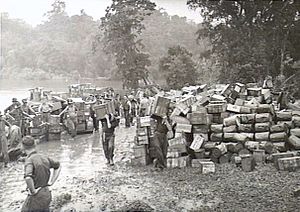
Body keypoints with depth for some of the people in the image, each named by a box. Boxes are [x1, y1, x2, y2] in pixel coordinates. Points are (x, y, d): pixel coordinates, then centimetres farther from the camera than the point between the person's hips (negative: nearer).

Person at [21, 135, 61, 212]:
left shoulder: (29, 160, -19)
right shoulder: (44, 158, 3)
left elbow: (28, 178, -38)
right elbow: (58, 166, 19)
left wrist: (33, 191, -21)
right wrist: (51, 182, 12)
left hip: (36, 197, -7)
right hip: (46, 193, 7)